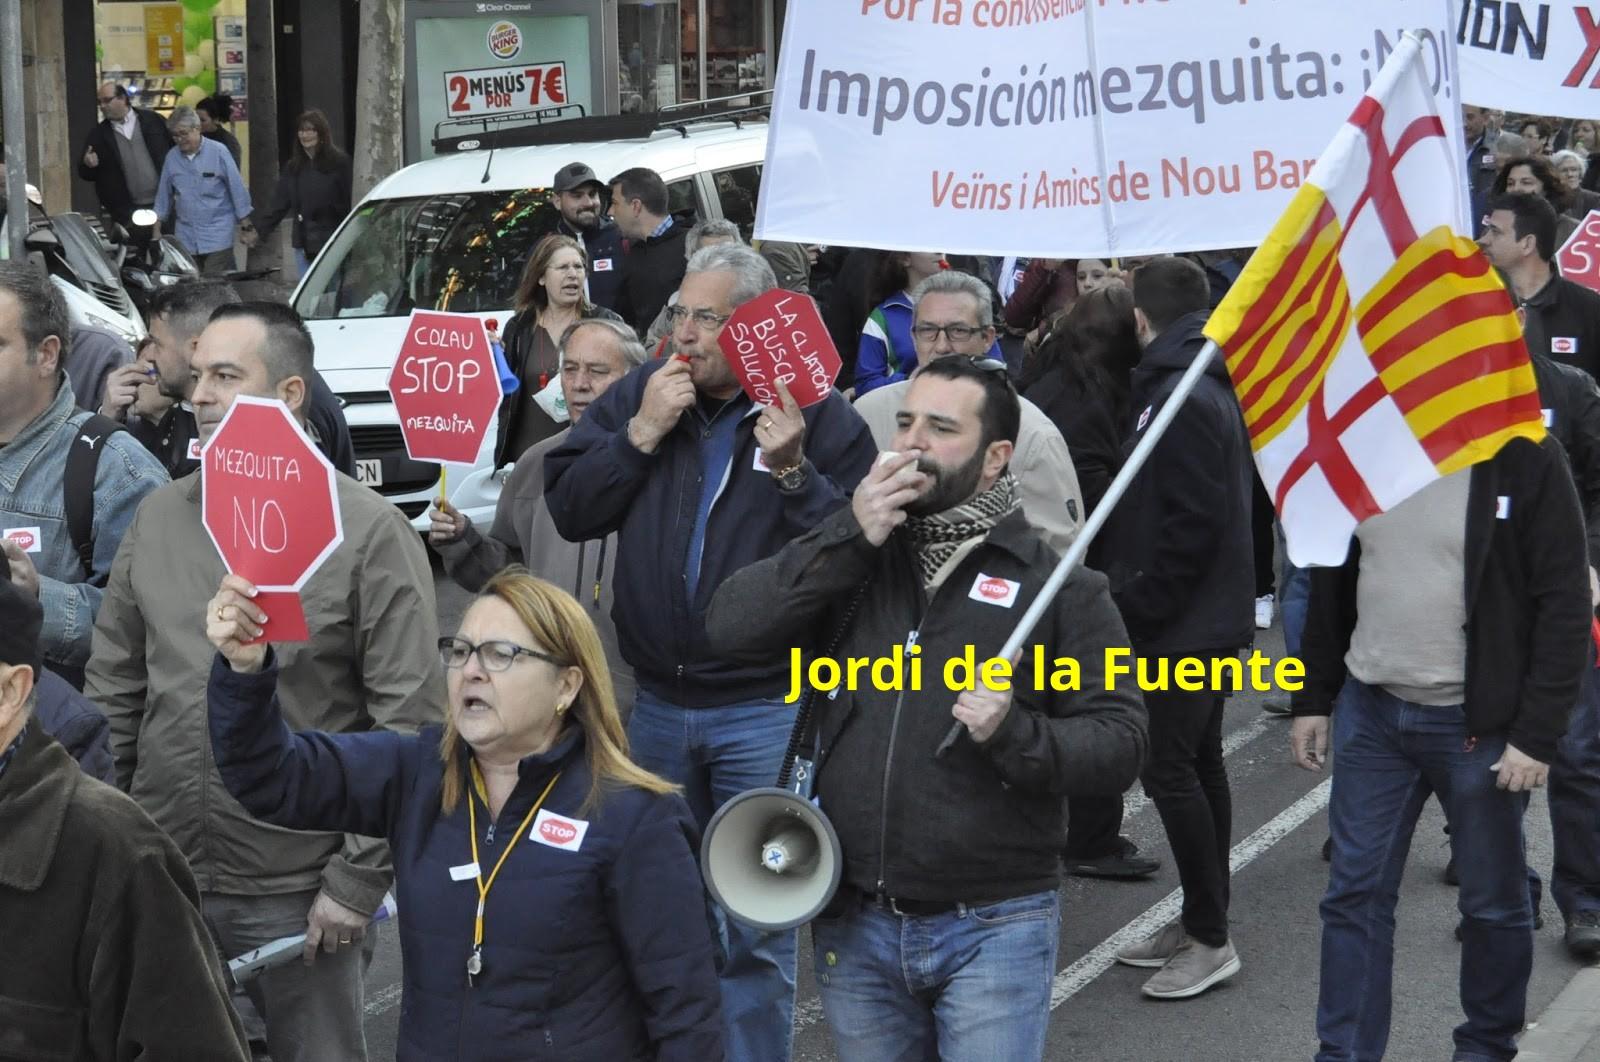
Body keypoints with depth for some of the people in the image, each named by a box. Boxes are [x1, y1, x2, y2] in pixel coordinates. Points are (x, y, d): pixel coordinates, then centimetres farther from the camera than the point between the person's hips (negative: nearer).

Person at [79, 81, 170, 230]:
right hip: (126, 213, 0)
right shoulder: (97, 135, 5)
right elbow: (86, 174, 8)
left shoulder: (154, 121, 3)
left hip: (164, 205, 0)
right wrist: (88, 165, -16)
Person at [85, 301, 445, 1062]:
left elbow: (409, 722, -11)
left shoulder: (368, 530, -9)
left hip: (297, 892, -4)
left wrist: (359, 878, -12)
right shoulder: (159, 517, 6)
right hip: (155, 878, 5)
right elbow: (113, 691, 12)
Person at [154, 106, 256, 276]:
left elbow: (238, 190, -2)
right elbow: (163, 196, 13)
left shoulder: (218, 152, -5)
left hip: (217, 236, -4)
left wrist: (246, 227, -1)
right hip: (185, 238, 4)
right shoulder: (172, 157, 5)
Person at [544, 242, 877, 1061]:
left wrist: (792, 472, -25)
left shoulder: (814, 413, -8)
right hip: (658, 702, 5)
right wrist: (643, 432, -11)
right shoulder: (643, 392, 4)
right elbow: (567, 508, -2)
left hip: (764, 710, -5)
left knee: (755, 929, 0)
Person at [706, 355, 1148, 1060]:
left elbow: (1119, 744, -7)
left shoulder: (1057, 580, -3)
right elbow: (730, 627, -5)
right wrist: (849, 536, -12)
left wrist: (1016, 735, -25)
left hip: (994, 929, -4)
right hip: (854, 925, 4)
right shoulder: (853, 556, 10)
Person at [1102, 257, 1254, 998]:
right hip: (1209, 616, 11)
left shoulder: (1181, 399, -19)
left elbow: (1193, 525, -23)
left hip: (1184, 624, -11)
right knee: (1198, 766, 15)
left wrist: (1136, 600, -16)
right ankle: (1200, 921, 23)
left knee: (1169, 768, -7)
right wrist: (1124, 577, 16)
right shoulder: (1204, 387, 12)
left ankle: (1210, 938, -3)